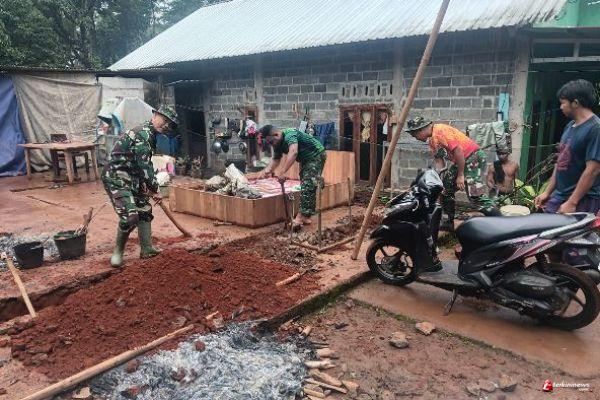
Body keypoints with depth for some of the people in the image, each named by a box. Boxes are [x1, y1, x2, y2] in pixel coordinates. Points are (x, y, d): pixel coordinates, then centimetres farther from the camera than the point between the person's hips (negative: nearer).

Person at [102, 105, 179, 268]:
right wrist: (154, 189, -13)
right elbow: (145, 166, -21)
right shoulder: (143, 134, -19)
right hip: (116, 177, -11)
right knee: (130, 216, -18)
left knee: (144, 210, 14)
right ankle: (118, 252, 3)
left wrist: (149, 187, 20)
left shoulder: (150, 136, 13)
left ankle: (147, 249, 23)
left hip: (131, 178, 11)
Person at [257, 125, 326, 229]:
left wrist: (282, 172, -50)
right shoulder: (278, 144, -1)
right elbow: (275, 160, 3)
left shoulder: (289, 134, -29)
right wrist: (267, 170, -18)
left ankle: (300, 218, -21)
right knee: (305, 186, 10)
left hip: (316, 155, -10)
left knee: (308, 186, -17)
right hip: (305, 159, 10)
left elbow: (293, 152, -45)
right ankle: (305, 217, 16)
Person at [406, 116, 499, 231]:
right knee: (445, 189, 14)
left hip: (473, 157, -10)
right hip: (460, 161, 10)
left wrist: (460, 175, -19)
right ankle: (449, 222, 24)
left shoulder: (440, 131, -19)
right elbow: (439, 160, 10)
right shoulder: (431, 139, 11)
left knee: (475, 195, -17)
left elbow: (458, 150, -23)